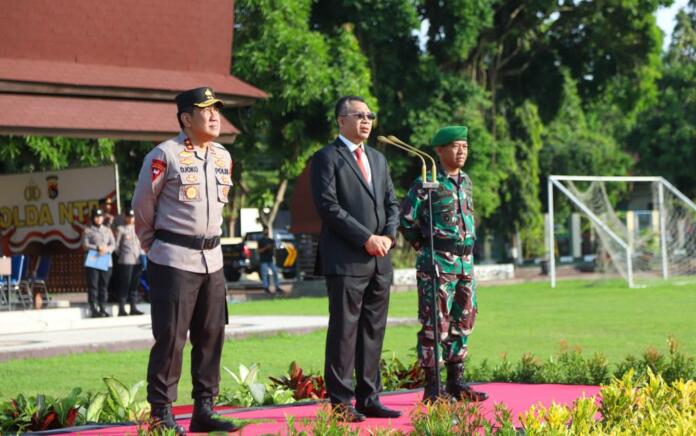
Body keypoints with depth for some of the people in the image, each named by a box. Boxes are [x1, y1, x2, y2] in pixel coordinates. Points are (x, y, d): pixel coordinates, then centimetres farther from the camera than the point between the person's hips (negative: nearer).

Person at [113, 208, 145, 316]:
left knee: (134, 285, 6)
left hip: (137, 260, 6)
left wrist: (142, 254, 10)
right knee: (124, 285, -6)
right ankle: (121, 309, -4)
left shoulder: (136, 228, 17)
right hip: (126, 261, -6)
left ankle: (133, 308, 10)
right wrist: (120, 255, 6)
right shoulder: (120, 229, 1)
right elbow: (116, 245, 1)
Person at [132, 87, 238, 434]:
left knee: (211, 336, 8)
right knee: (170, 337, -6)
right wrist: (154, 248, 6)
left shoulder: (223, 157, 10)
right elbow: (142, 206, -2)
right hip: (173, 260, -7)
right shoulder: (165, 155, -10)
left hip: (212, 259, 7)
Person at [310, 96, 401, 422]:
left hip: (379, 260, 7)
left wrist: (388, 236, 0)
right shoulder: (327, 158, -3)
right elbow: (328, 206, -12)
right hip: (345, 260, -7)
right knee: (344, 331, -5)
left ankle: (369, 399, 12)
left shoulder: (378, 159, 20)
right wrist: (366, 238, -15)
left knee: (374, 331, 7)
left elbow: (391, 203, 19)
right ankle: (341, 403, -2)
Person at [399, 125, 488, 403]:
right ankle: (432, 388, 0)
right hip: (437, 265, -7)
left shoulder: (465, 181, 12)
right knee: (434, 325, -5)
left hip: (465, 263, 7)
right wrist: (425, 248, -3)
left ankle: (456, 383, 20)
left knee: (463, 322, 11)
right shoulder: (427, 184, -10)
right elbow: (406, 221, -10)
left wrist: (467, 249, 16)